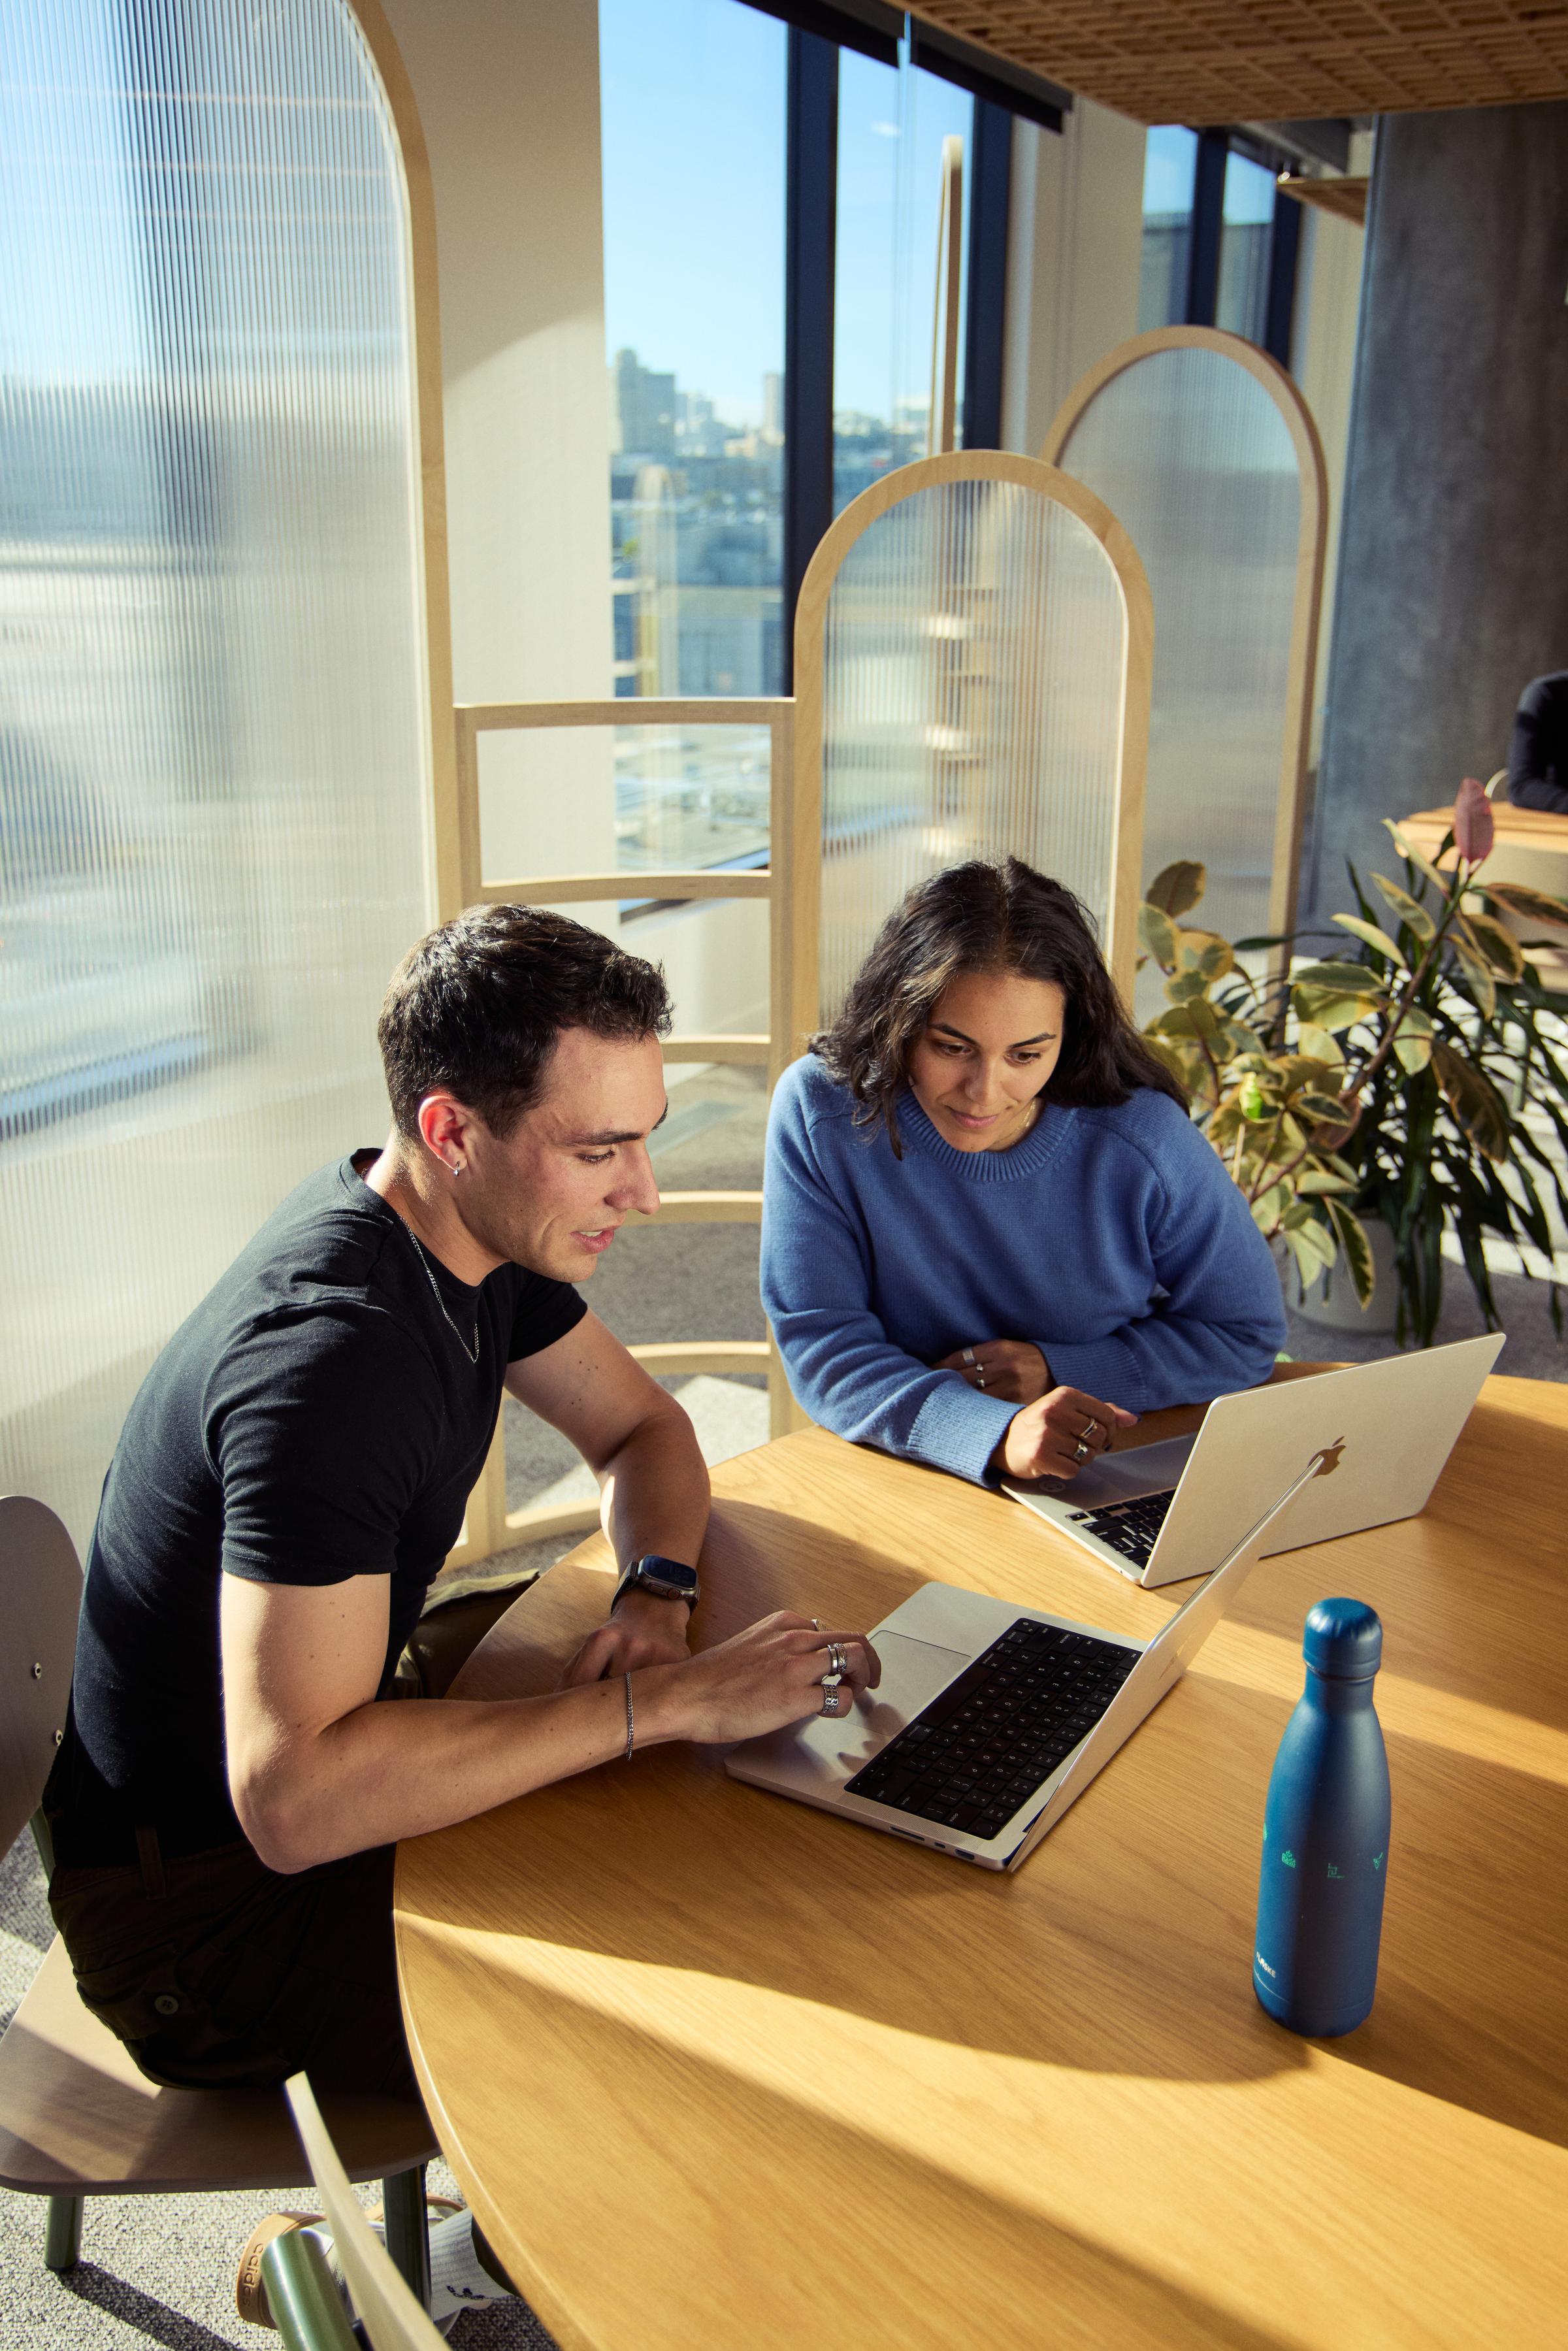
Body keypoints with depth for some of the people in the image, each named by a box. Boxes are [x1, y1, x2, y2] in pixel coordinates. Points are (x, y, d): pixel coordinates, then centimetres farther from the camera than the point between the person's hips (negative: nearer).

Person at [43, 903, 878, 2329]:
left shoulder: (476, 1233, -4)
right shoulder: (333, 1355, -33)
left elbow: (641, 1426, 9)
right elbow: (292, 1797, -39)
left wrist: (657, 1593, -12)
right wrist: (667, 1701, -35)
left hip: (300, 1796, 9)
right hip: (205, 1901, -9)